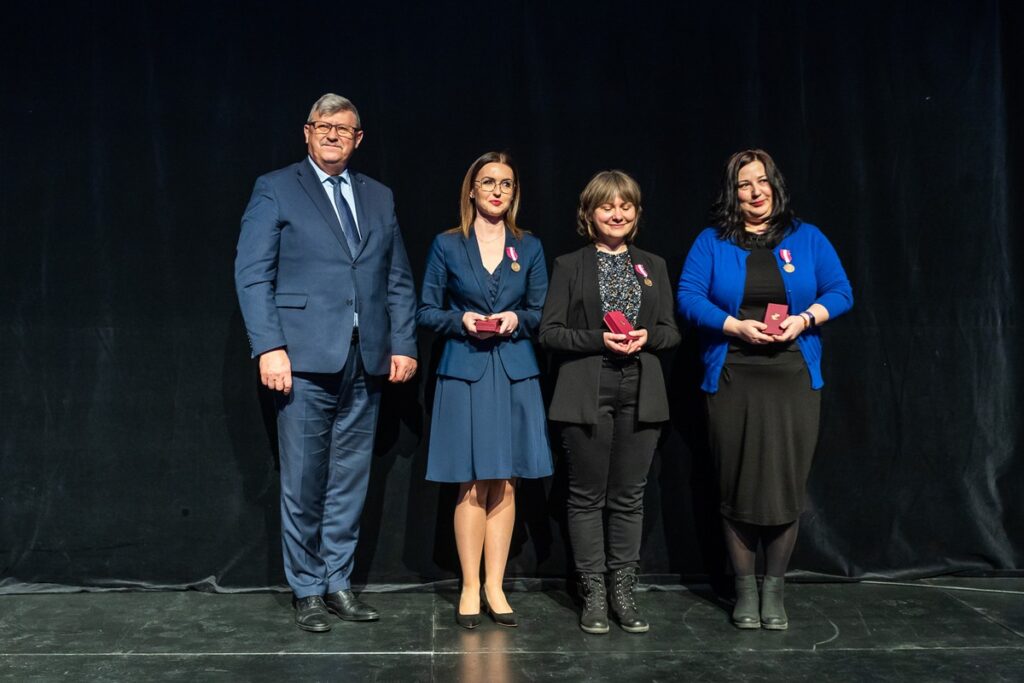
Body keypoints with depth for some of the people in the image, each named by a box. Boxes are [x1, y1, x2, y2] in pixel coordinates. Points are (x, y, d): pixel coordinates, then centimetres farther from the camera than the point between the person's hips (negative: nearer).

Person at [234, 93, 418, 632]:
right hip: (306, 361, -4)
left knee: (350, 481, 9)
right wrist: (269, 348, -13)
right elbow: (252, 275, -4)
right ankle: (307, 592, 16)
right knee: (303, 483, 2)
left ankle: (338, 582, 22)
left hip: (366, 363, 4)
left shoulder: (379, 197, 16)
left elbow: (399, 280, 15)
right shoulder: (275, 190, 3)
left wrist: (404, 344, 5)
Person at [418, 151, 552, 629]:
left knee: (505, 484, 4)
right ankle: (470, 588, 11)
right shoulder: (447, 245, 4)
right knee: (472, 485, -1)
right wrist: (460, 320, -13)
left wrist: (517, 318, -9)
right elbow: (426, 311, 5)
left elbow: (542, 312, 11)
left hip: (515, 374, 2)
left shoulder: (529, 247, 9)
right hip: (464, 373, -2)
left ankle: (495, 586, 15)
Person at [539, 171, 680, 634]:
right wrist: (599, 339, -16)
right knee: (587, 496, 4)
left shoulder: (653, 266, 13)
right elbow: (549, 332, -3)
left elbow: (671, 331, 12)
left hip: (641, 393, 3)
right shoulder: (569, 266, 4)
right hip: (587, 394, -2)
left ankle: (624, 592, 19)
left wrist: (646, 336, -9)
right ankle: (593, 595, 15)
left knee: (629, 496, 7)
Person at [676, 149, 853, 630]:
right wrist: (735, 326, -15)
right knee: (737, 485, 3)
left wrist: (806, 318, -11)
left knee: (787, 483, 1)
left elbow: (841, 292, 8)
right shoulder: (711, 242, 7)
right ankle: (744, 589, 17)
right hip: (732, 379, -1)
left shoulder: (807, 239, 11)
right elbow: (688, 297, -2)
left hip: (793, 379, 1)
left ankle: (774, 589, 16)